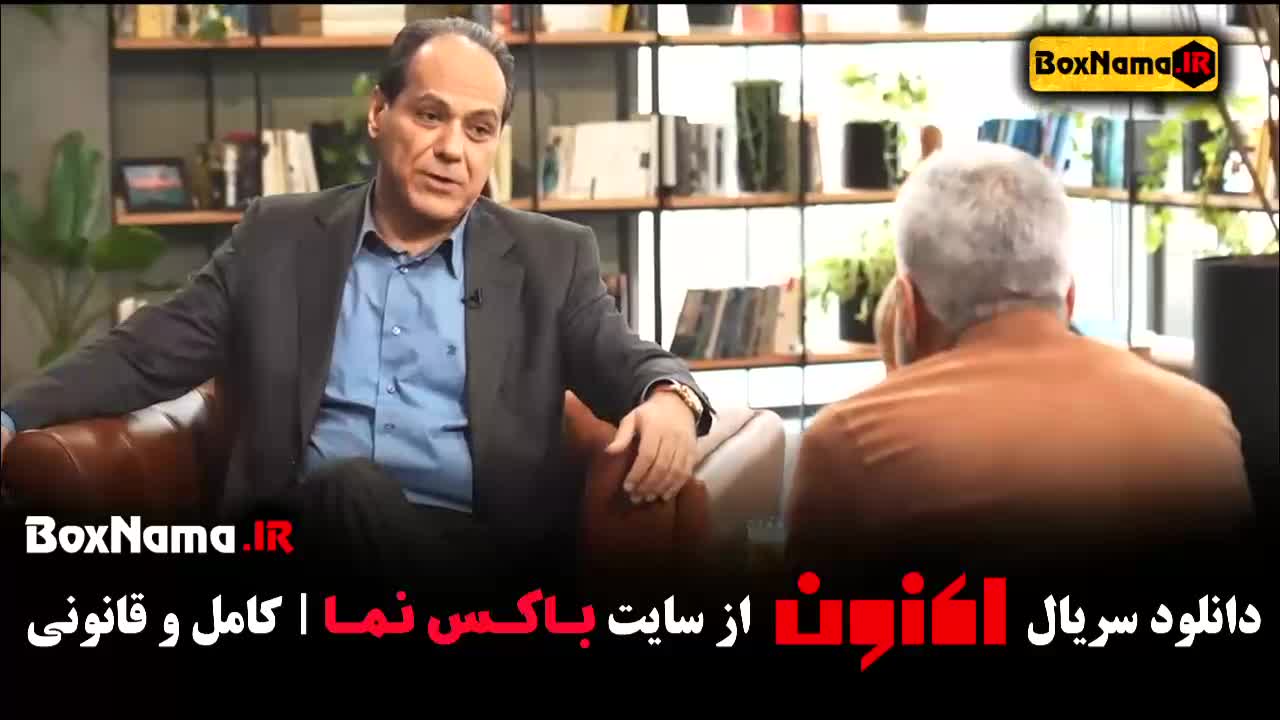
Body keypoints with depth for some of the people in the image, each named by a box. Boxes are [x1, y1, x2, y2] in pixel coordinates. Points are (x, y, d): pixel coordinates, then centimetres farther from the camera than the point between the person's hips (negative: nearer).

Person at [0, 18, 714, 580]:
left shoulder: (551, 257, 15)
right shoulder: (279, 237, 16)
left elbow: (626, 358, 6)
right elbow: (147, 353, 14)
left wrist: (670, 397, -22)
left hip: (483, 539, -1)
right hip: (309, 530, 1)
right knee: (352, 487, -34)